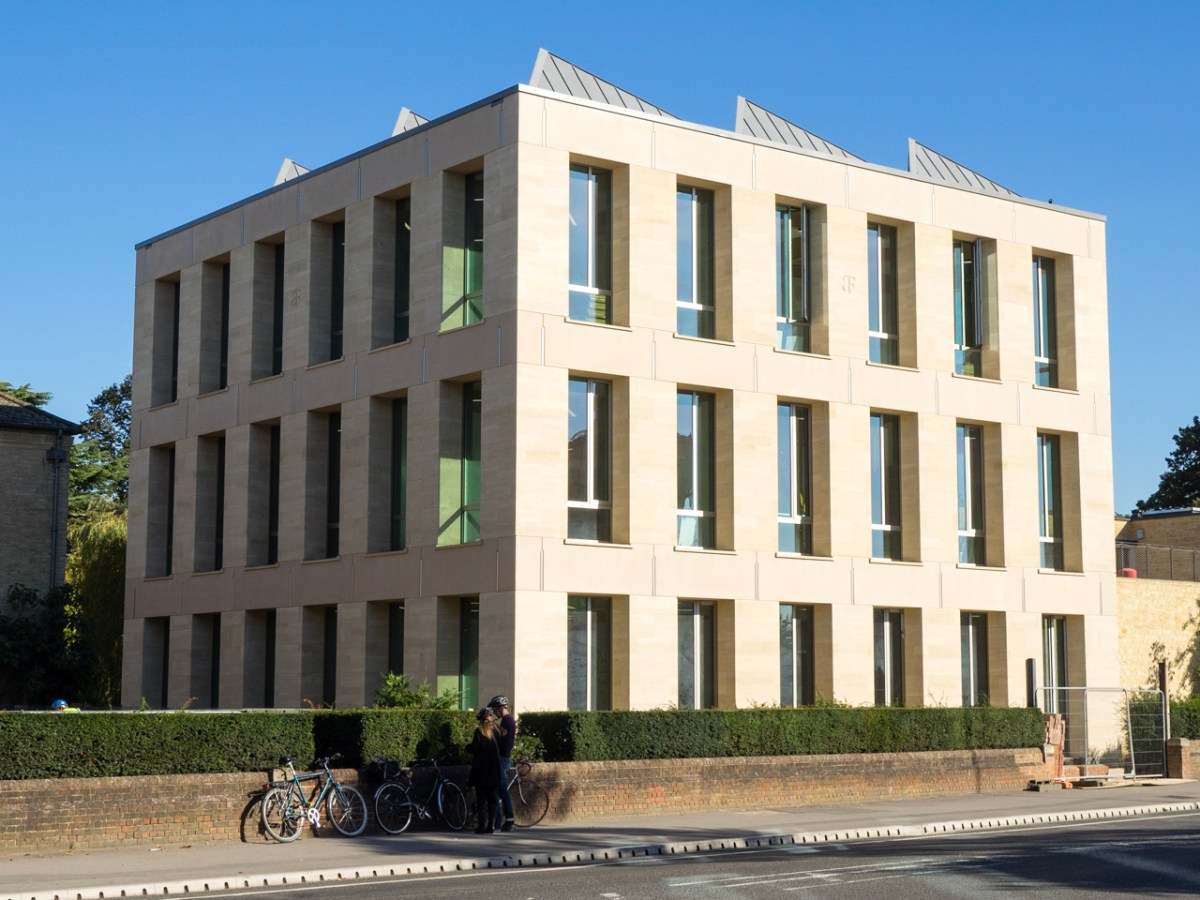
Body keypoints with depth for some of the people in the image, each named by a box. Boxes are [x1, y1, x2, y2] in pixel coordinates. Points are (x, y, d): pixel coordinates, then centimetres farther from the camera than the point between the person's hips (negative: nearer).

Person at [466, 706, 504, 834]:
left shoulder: (480, 731, -10)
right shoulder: (496, 729, 4)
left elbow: (474, 748, -14)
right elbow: (501, 746, 10)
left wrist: (468, 746, 5)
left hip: (481, 770, -4)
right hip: (494, 770, 4)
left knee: (481, 799, 0)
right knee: (493, 798, 9)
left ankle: (482, 826, -3)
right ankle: (491, 825, 6)